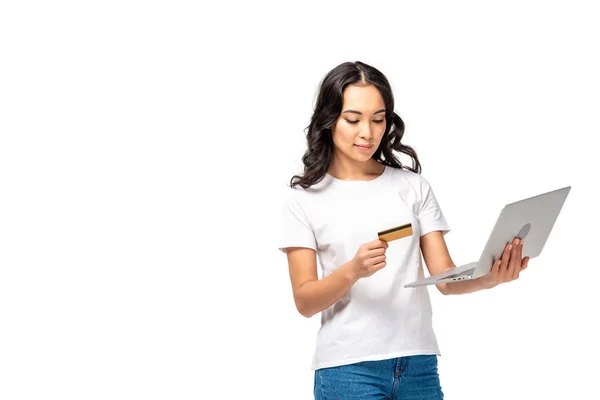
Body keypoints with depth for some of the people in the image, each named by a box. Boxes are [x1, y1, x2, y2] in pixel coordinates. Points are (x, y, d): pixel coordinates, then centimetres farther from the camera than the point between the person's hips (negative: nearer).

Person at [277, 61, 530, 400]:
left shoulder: (413, 186, 6)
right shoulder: (304, 197, 0)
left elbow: (445, 276, 0)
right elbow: (305, 301, -4)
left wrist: (489, 278, -20)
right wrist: (353, 271, -22)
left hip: (418, 362, 2)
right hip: (347, 368, -2)